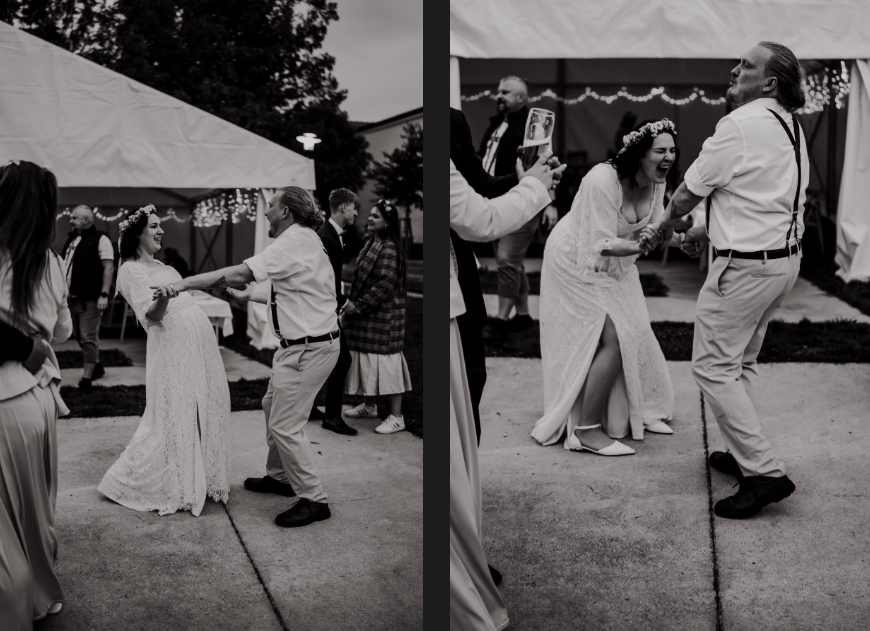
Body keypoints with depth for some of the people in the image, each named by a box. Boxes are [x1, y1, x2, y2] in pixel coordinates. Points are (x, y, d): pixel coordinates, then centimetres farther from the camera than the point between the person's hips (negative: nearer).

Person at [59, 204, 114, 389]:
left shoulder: (100, 239, -9)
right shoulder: (71, 239, 16)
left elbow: (109, 268, -14)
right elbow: (64, 265, 23)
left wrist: (103, 295, -21)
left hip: (89, 298, -8)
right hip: (72, 297, 9)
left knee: (88, 338, -6)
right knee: (79, 336, 16)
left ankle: (87, 377, 0)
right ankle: (97, 366, 32)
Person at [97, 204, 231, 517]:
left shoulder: (159, 265, 19)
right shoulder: (131, 269, -6)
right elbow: (151, 315, -18)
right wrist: (163, 298, -38)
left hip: (200, 343, 8)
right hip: (174, 346, -8)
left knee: (204, 414, 12)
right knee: (173, 417, -3)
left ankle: (199, 479, 25)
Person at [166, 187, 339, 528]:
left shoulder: (295, 241, -19)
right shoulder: (304, 240, 14)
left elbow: (236, 274, -25)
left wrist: (183, 283, -21)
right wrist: (252, 297, 20)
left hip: (309, 348, -11)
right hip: (299, 344, 11)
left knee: (284, 424, -6)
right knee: (272, 405, 22)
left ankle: (313, 500, 3)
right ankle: (279, 476, 37)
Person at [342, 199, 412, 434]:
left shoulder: (389, 248, -16)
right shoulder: (369, 242, 11)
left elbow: (385, 284, -23)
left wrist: (358, 305, -19)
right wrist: (352, 302, 8)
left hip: (383, 315, -9)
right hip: (366, 314, 9)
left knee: (385, 360, -6)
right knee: (367, 359, 17)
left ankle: (396, 417, 0)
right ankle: (369, 405, 32)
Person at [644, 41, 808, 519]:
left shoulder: (739, 125, -17)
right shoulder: (790, 126, 11)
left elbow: (689, 193, -8)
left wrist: (666, 223, 11)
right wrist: (711, 232, 21)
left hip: (746, 266, -9)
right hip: (785, 257, 10)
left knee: (713, 366, -4)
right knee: (741, 362, 20)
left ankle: (764, 472, -4)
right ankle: (743, 451, 29)